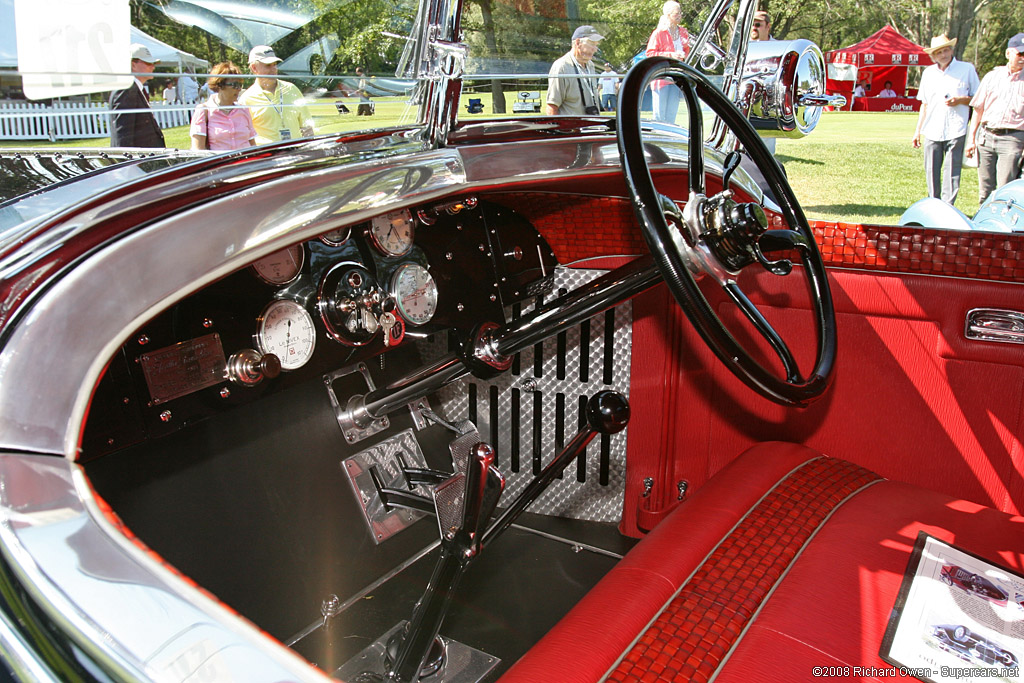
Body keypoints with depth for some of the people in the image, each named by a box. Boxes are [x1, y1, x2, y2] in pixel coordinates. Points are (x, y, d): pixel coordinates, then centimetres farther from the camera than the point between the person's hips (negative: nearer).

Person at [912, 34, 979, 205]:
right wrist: (917, 131, 16)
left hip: (956, 131, -3)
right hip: (932, 131, 3)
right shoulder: (928, 73, 14)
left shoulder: (967, 69, 4)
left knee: (952, 173, -4)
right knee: (931, 172, 5)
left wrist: (961, 100, -12)